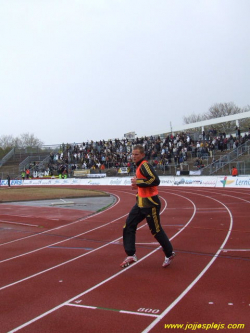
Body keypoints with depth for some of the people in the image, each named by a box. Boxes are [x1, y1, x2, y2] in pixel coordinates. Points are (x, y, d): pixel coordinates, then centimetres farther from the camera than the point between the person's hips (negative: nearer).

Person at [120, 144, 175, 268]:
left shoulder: (145, 165, -17)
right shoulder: (139, 166, 12)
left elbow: (155, 180, -28)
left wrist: (138, 182, -22)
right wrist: (137, 185, 7)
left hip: (150, 203, -9)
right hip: (141, 203, 9)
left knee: (156, 230, 2)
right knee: (129, 226, 4)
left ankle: (169, 254, 22)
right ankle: (131, 255, 9)